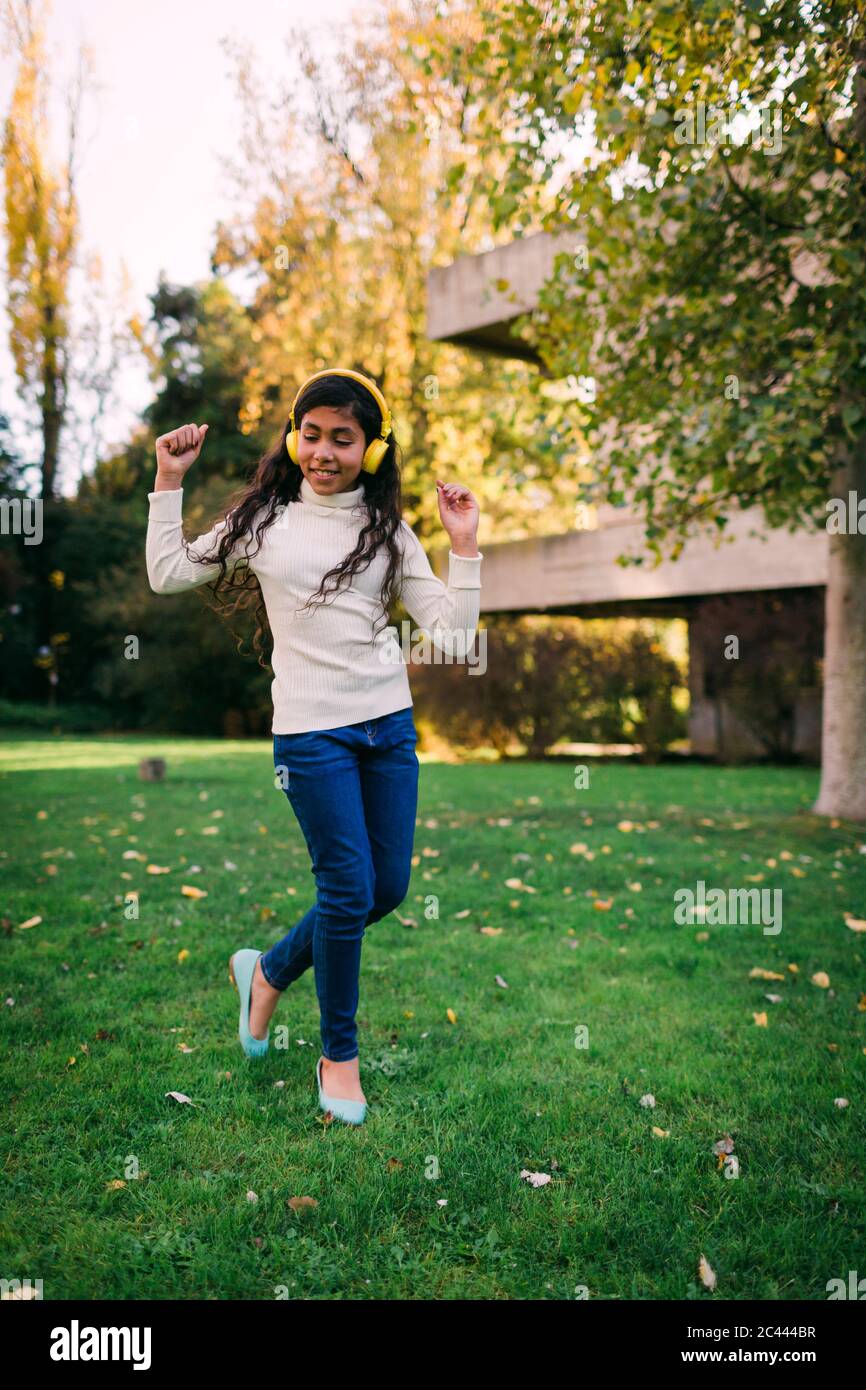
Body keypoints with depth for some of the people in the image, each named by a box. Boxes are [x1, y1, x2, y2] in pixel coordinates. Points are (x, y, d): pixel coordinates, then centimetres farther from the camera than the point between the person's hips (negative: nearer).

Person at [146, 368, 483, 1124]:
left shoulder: (389, 531, 6)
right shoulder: (264, 518, 4)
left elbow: (452, 632, 2)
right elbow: (169, 574, 7)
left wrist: (465, 545, -6)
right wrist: (169, 483, 3)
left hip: (390, 723, 4)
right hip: (312, 729, -4)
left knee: (389, 888, 10)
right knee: (349, 890, -3)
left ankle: (268, 970, 34)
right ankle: (339, 1054, 19)